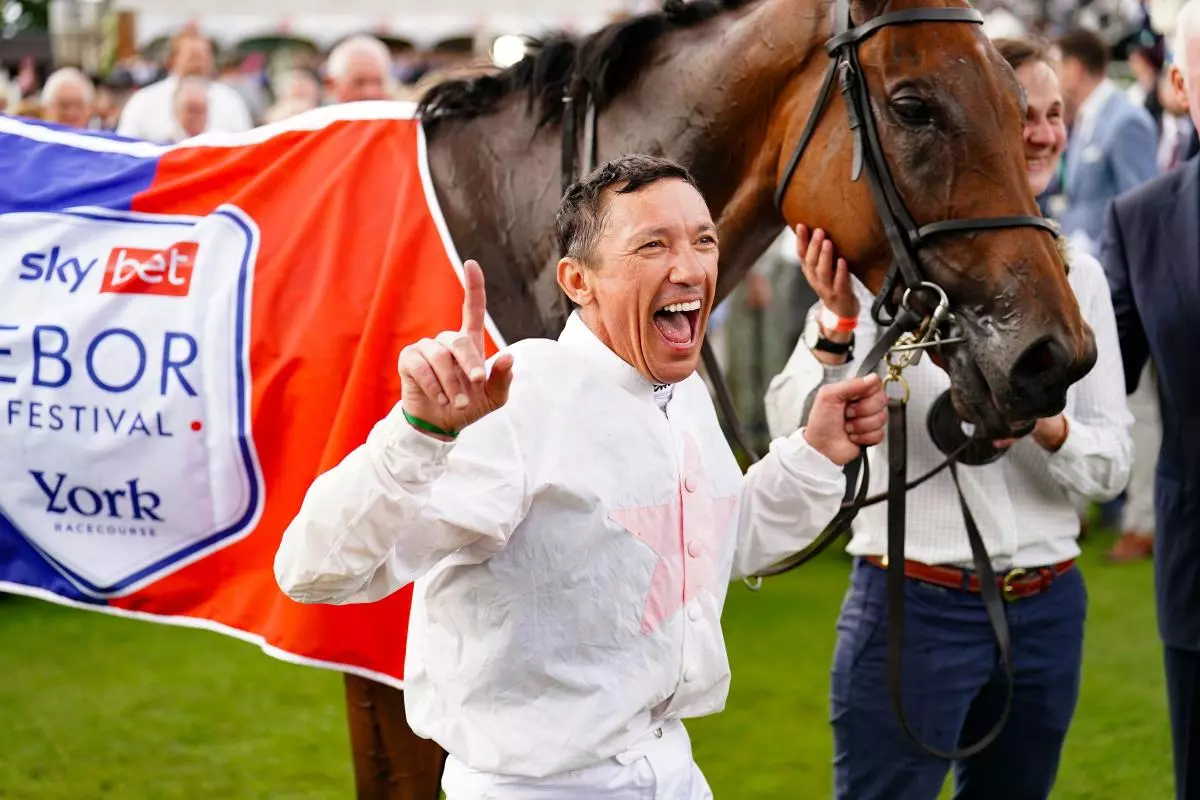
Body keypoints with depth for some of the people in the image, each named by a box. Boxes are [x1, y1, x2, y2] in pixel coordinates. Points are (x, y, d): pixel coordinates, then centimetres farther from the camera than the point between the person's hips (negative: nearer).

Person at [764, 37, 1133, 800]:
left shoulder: (1077, 274, 6)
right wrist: (838, 321, -28)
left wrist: (1048, 424, -18)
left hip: (1048, 612, 5)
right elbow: (795, 434, -12)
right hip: (915, 604, -5)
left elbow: (1113, 463, 3)